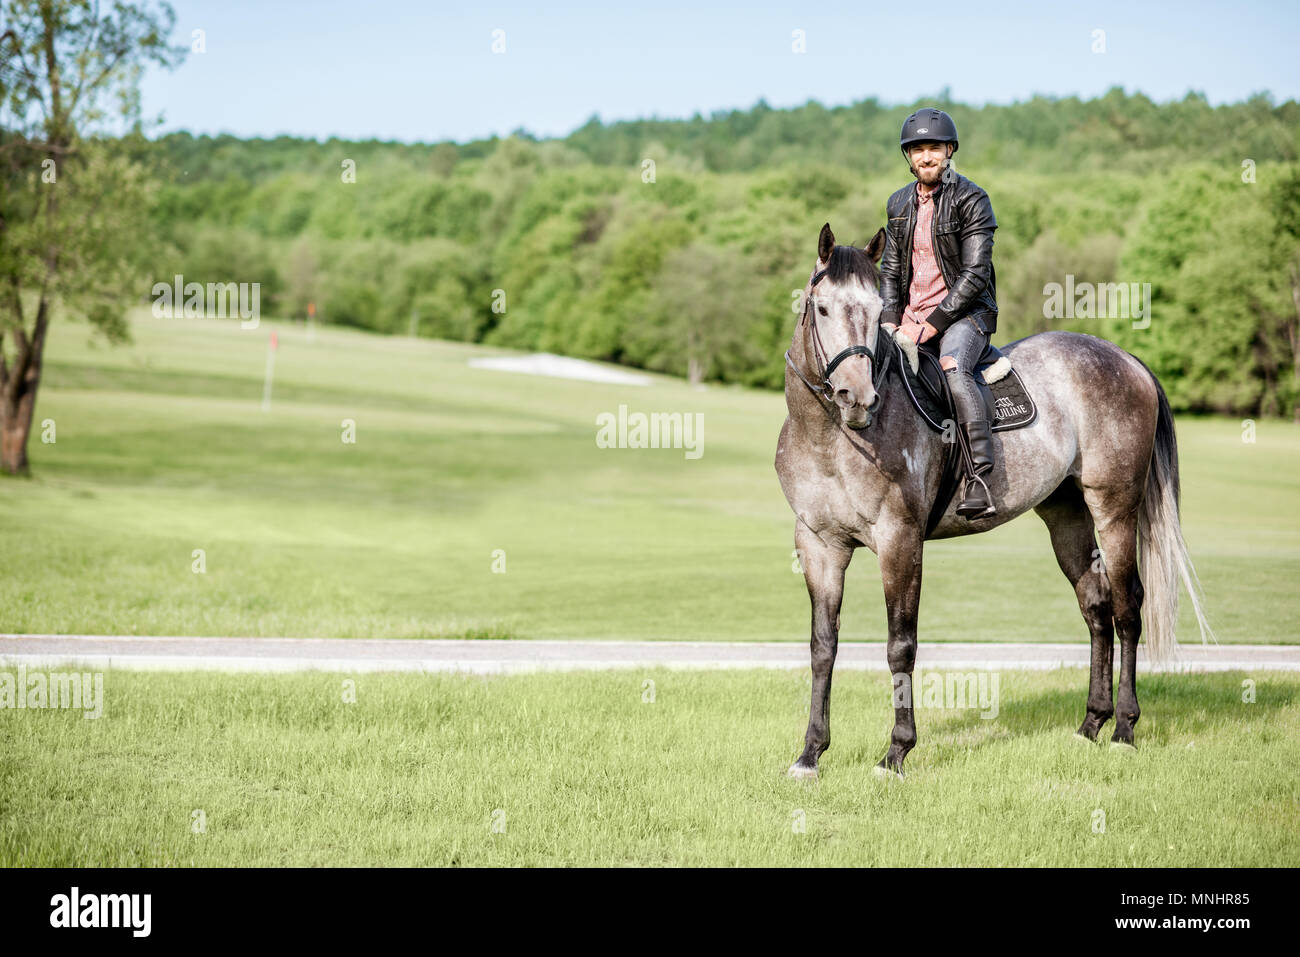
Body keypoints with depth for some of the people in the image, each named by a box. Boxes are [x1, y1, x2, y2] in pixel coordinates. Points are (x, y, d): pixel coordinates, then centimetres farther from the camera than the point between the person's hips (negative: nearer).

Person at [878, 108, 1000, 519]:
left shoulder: (971, 199, -7)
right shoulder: (899, 204, 12)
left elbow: (975, 275, -13)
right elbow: (890, 270, 15)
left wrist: (930, 326, -18)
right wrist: (891, 327, -2)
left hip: (964, 313, -7)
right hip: (910, 317, 7)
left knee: (953, 370, -36)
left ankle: (980, 482, -40)